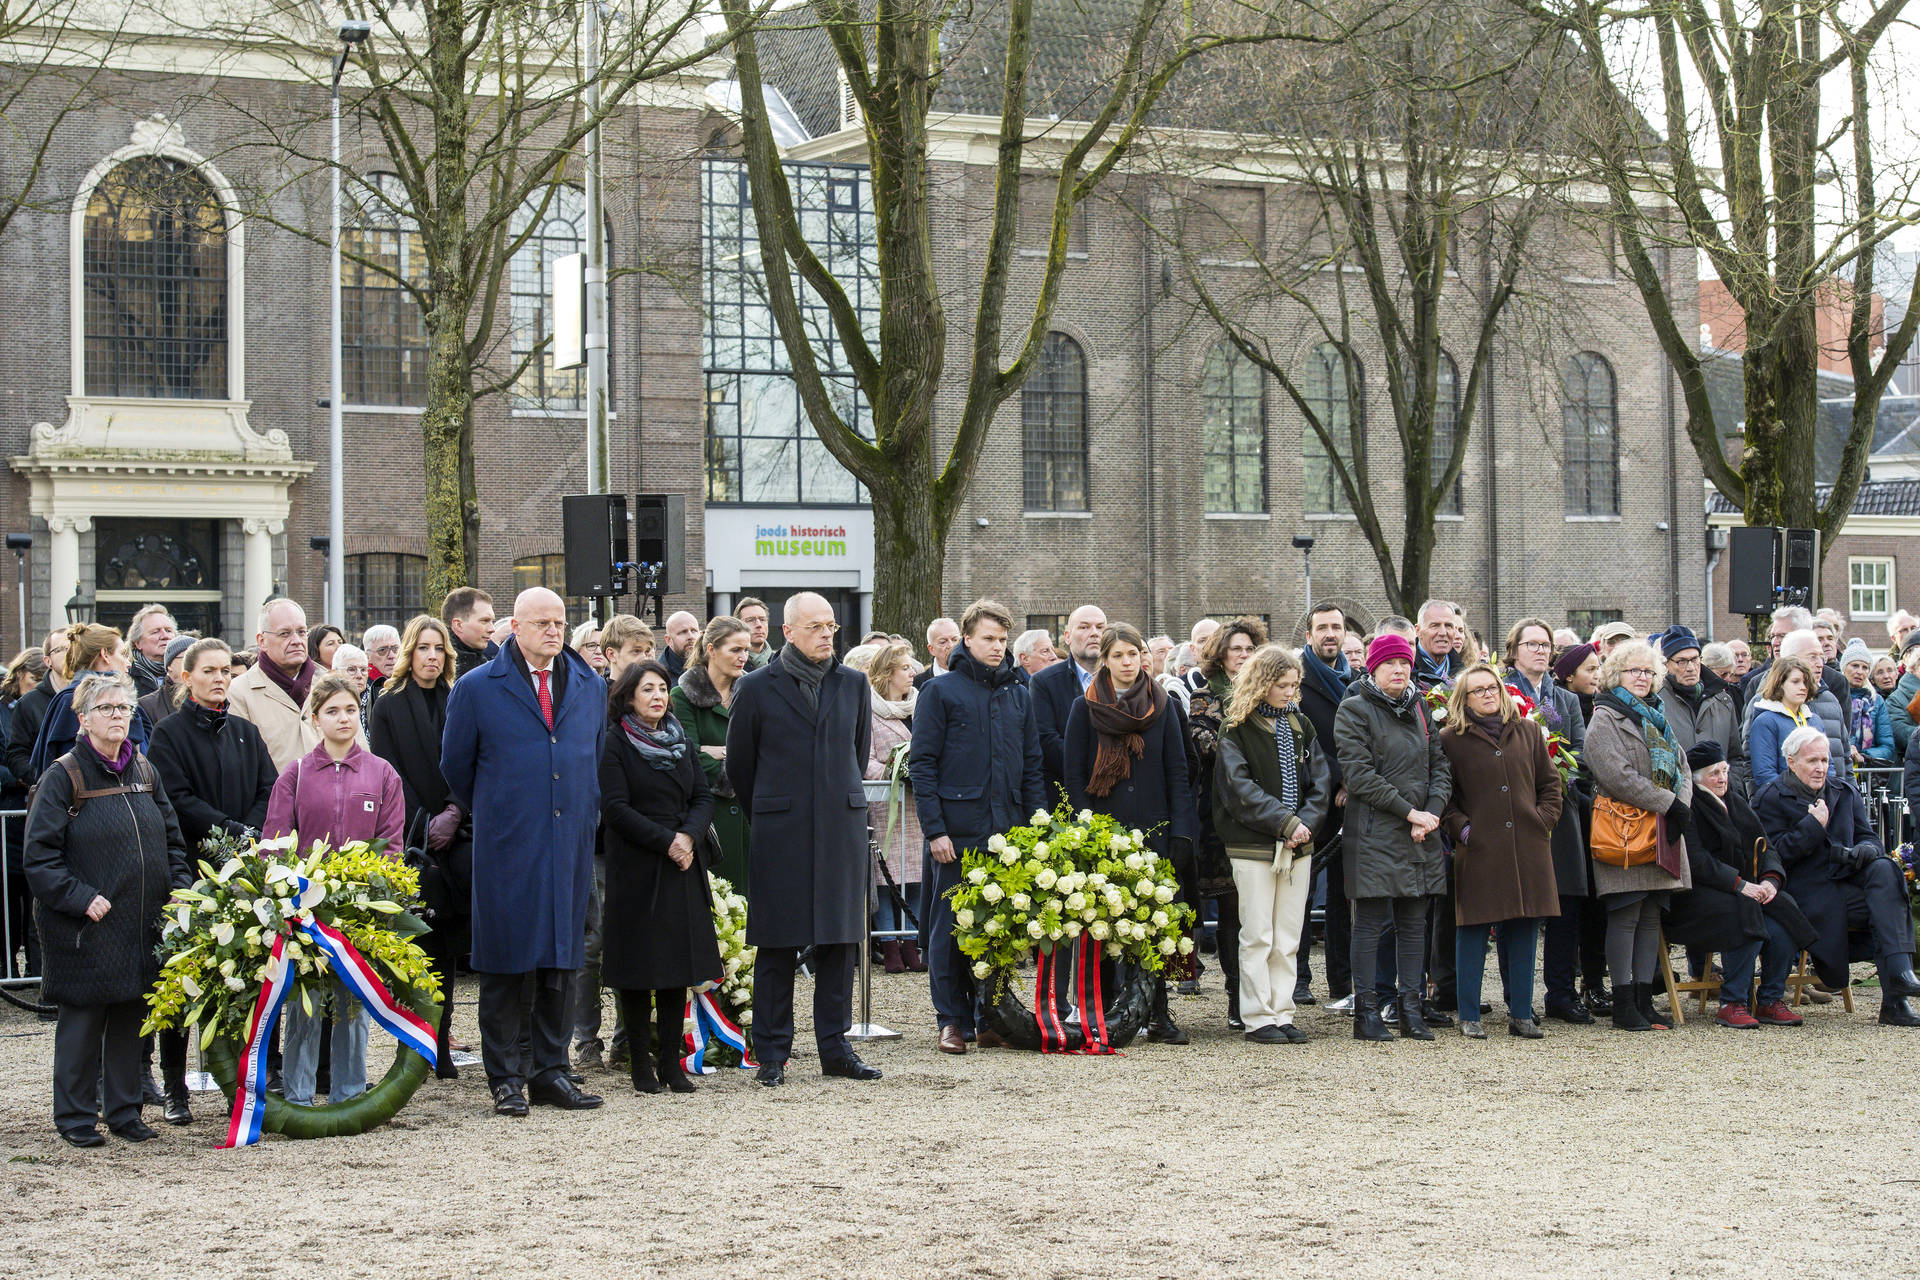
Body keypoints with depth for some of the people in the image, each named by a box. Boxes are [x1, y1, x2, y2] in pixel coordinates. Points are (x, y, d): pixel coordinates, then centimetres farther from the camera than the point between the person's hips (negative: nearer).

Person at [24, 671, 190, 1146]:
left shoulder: (144, 772, 11)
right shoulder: (64, 777, -7)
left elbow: (172, 837, 19)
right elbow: (40, 856, -10)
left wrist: (179, 888, 5)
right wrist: (81, 899, -17)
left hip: (143, 925, 5)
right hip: (84, 927, -5)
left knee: (131, 1018, 10)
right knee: (82, 1018, 2)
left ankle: (124, 1110, 20)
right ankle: (75, 1116, 11)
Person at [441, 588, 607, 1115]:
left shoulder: (590, 687, 11)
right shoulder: (477, 688, -2)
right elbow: (456, 769, 7)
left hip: (570, 849, 4)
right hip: (506, 850, -4)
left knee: (560, 960, 7)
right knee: (507, 961, -2)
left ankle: (548, 1071, 15)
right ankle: (506, 1078, 5)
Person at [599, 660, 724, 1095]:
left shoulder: (680, 741, 15)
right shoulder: (615, 743, -4)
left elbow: (703, 798, 10)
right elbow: (615, 808, -11)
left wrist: (690, 836, -9)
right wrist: (666, 841, -15)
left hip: (683, 869, 5)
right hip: (636, 868, -5)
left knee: (679, 963, 3)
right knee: (639, 964, -3)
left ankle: (672, 1060, 7)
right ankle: (640, 1062, 4)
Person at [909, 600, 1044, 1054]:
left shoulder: (1021, 696, 14)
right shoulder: (941, 691, 1)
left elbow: (1033, 766, 16)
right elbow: (921, 763, -3)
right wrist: (934, 828, -11)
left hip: (1008, 830, 4)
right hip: (957, 830, -4)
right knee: (950, 926, -1)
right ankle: (953, 1020, 8)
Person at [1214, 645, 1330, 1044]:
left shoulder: (1300, 726, 13)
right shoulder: (1236, 729, -3)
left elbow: (1320, 780, 8)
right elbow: (1239, 787, -11)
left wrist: (1305, 823, -9)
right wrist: (1285, 822, -16)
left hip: (1298, 846, 5)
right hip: (1253, 846, -5)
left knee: (1288, 938, 6)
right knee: (1256, 936, -3)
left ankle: (1282, 1014, 11)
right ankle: (1258, 1018, 2)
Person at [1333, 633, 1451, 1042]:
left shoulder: (1418, 708, 16)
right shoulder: (1354, 710, -3)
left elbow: (1440, 766, 14)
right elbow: (1359, 775, -12)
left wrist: (1431, 813, -4)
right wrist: (1409, 812, -13)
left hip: (1420, 837, 6)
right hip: (1374, 834, -6)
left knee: (1414, 923, 7)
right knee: (1370, 923, -2)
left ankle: (1412, 1009, 11)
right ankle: (1366, 1012, 1)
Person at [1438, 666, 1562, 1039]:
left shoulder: (1528, 732, 13)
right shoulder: (1451, 739, 3)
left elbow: (1550, 784, 16)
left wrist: (1544, 821, 3)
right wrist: (1460, 827, -8)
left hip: (1527, 847, 3)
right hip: (1478, 850, -3)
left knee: (1524, 930, 5)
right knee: (1473, 930, -2)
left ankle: (1521, 1014, 13)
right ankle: (1469, 1017, 5)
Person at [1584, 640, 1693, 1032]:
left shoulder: (1655, 718, 22)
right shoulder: (1605, 719, -4)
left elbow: (1682, 768, 19)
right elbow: (1619, 776, -16)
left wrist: (1682, 807, -1)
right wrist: (1669, 803, -15)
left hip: (1661, 833, 8)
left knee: (1651, 915, 7)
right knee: (1625, 915, -7)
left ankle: (1644, 1000, 10)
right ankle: (1624, 1005, -5)